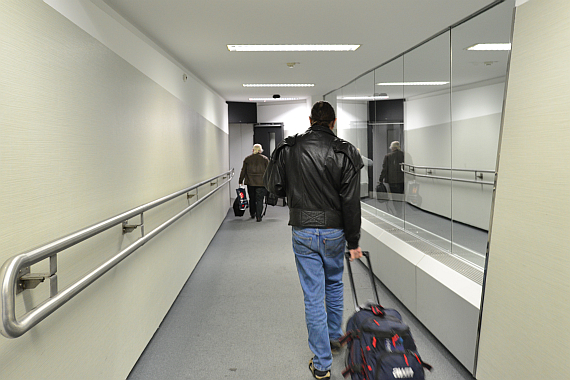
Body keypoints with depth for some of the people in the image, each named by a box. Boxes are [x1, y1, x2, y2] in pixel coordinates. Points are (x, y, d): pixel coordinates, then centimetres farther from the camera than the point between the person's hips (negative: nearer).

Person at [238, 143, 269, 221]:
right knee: (259, 199, 0)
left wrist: (241, 181, 12)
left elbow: (243, 171, 6)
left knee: (252, 199, 17)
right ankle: (258, 216, -4)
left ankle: (252, 214, 30)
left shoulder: (247, 159, 5)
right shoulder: (265, 159, 0)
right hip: (261, 183, -2)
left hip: (250, 182, 2)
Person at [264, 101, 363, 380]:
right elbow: (351, 202, -10)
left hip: (303, 233, 0)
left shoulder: (288, 148, -4)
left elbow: (272, 185, 1)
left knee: (313, 296, 6)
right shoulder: (345, 152, -8)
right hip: (334, 233, 1)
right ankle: (335, 336, 44)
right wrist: (353, 241, -3)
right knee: (334, 285, 25)